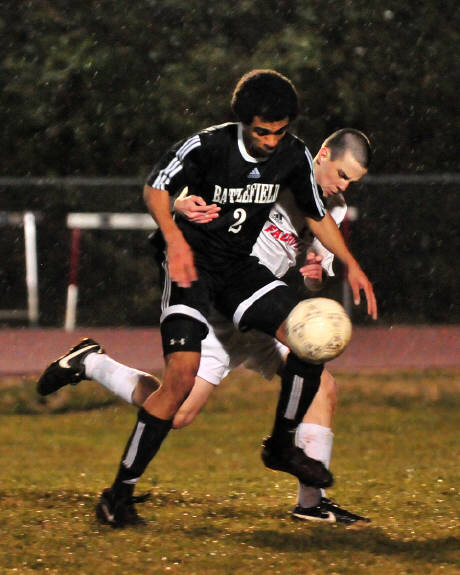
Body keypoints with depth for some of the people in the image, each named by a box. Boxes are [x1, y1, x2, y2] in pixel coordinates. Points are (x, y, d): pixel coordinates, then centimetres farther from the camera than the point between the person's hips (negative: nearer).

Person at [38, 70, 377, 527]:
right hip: (192, 263, -5)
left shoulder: (293, 155, -4)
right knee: (182, 375, -22)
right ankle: (120, 492, -14)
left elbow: (317, 215, 11)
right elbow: (155, 187, -7)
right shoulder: (207, 146, -19)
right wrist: (175, 240, -23)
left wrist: (350, 264, 1)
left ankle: (281, 447, 9)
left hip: (240, 266, 5)